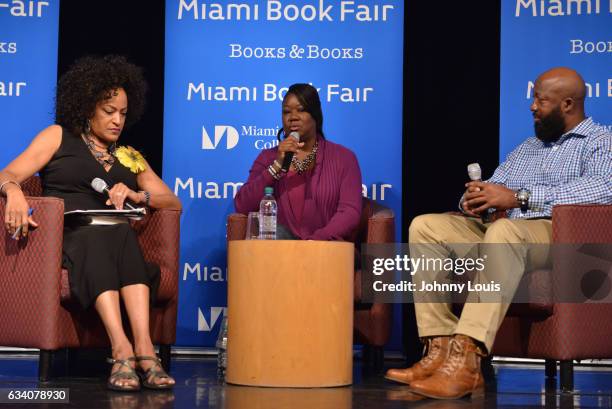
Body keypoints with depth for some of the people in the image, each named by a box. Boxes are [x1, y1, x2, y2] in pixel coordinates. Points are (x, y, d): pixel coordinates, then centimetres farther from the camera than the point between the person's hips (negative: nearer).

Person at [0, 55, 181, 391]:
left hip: (115, 242, 3)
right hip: (62, 238, -2)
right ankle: (121, 347, -52)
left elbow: (174, 202, 19)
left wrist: (137, 195, -2)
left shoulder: (129, 158, 27)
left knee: (121, 233, -34)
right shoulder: (59, 137, 18)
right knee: (98, 235, -37)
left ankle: (142, 344, -49)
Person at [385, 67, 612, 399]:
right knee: (425, 226, -11)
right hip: (501, 235, 7)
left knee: (504, 229, -39)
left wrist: (520, 197, -22)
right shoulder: (527, 148, 28)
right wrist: (473, 200, -5)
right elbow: (492, 191, 23)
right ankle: (441, 350, -23)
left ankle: (466, 358, -45)